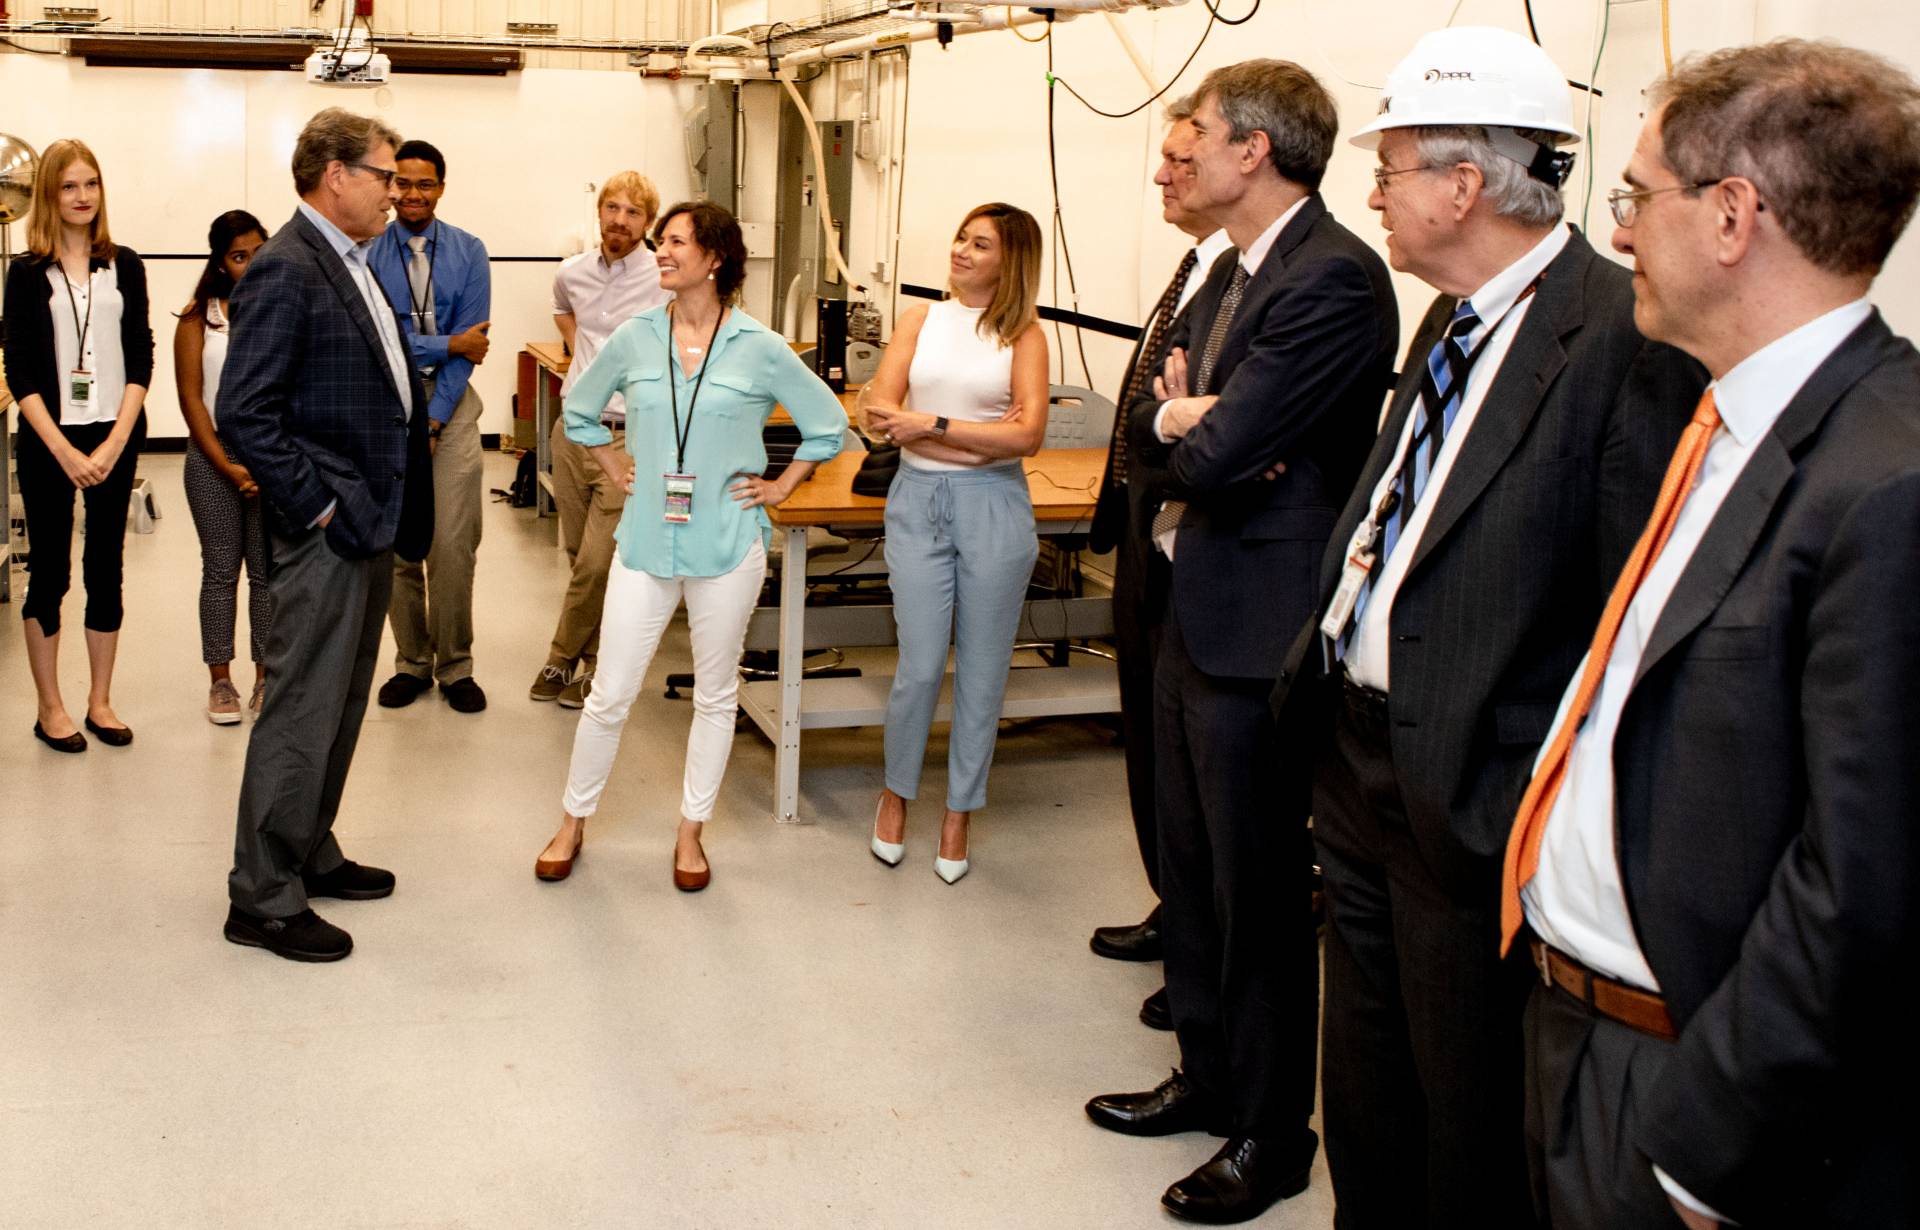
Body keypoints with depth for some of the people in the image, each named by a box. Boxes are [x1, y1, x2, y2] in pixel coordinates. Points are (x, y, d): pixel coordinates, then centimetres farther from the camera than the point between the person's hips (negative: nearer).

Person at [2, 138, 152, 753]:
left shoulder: (124, 265, 4)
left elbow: (140, 359, 1)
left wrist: (113, 444, -8)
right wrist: (63, 450, -12)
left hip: (115, 438, 2)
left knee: (105, 569, 8)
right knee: (49, 572, 4)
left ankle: (100, 701, 19)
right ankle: (50, 708, 15)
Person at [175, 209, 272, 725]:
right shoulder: (199, 317, 1)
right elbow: (191, 398, -1)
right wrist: (226, 466, -8)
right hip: (213, 459, 0)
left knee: (269, 571, 4)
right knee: (220, 571, 6)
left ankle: (265, 679, 14)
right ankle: (220, 682, 15)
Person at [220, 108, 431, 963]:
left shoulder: (353, 265, 14)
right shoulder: (286, 269, -16)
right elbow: (245, 413, -21)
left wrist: (391, 511, 13)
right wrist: (317, 508, -18)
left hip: (369, 526, 10)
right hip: (325, 534, -10)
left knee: (341, 706, 18)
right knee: (303, 713, -2)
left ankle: (309, 856, 32)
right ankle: (263, 900, 8)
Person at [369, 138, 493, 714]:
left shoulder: (468, 252, 2)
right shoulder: (367, 253, -2)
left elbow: (470, 345, -3)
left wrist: (433, 420, -9)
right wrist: (449, 344, -9)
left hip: (451, 404, 0)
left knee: (454, 545, -3)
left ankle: (455, 667, 9)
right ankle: (411, 663, 17)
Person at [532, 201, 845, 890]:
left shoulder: (760, 349, -5)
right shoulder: (634, 340, 1)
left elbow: (827, 423, 5)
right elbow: (580, 408, 19)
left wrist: (782, 486, 3)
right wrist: (613, 467, 12)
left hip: (728, 545, -1)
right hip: (646, 542, 1)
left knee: (715, 695, 10)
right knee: (609, 694, 4)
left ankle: (691, 832, 25)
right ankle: (573, 823, 23)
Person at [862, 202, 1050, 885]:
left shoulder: (1023, 333, 3)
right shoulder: (922, 319, 8)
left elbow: (1028, 434, -9)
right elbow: (881, 412, -3)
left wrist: (933, 425, -13)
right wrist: (983, 437, -12)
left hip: (993, 505, -1)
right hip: (918, 500, 1)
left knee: (982, 672, 6)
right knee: (920, 667, 0)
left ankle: (958, 816, 20)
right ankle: (895, 794, 24)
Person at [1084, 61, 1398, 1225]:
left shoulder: (1335, 277, -19)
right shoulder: (1234, 274, 12)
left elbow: (1219, 450, -25)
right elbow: (1157, 422, 9)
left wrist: (1198, 427, -4)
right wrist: (1185, 416, -13)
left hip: (1261, 631, -10)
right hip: (1194, 613, 10)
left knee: (1261, 891, 4)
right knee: (1194, 871, 20)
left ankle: (1274, 1134, 20)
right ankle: (1209, 1076, 37)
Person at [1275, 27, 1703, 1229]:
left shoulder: (1627, 336, -21)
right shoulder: (1454, 324, 9)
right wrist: (1322, 690, 13)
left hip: (1475, 802, -8)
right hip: (1360, 765, 9)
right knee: (1366, 1098, 25)